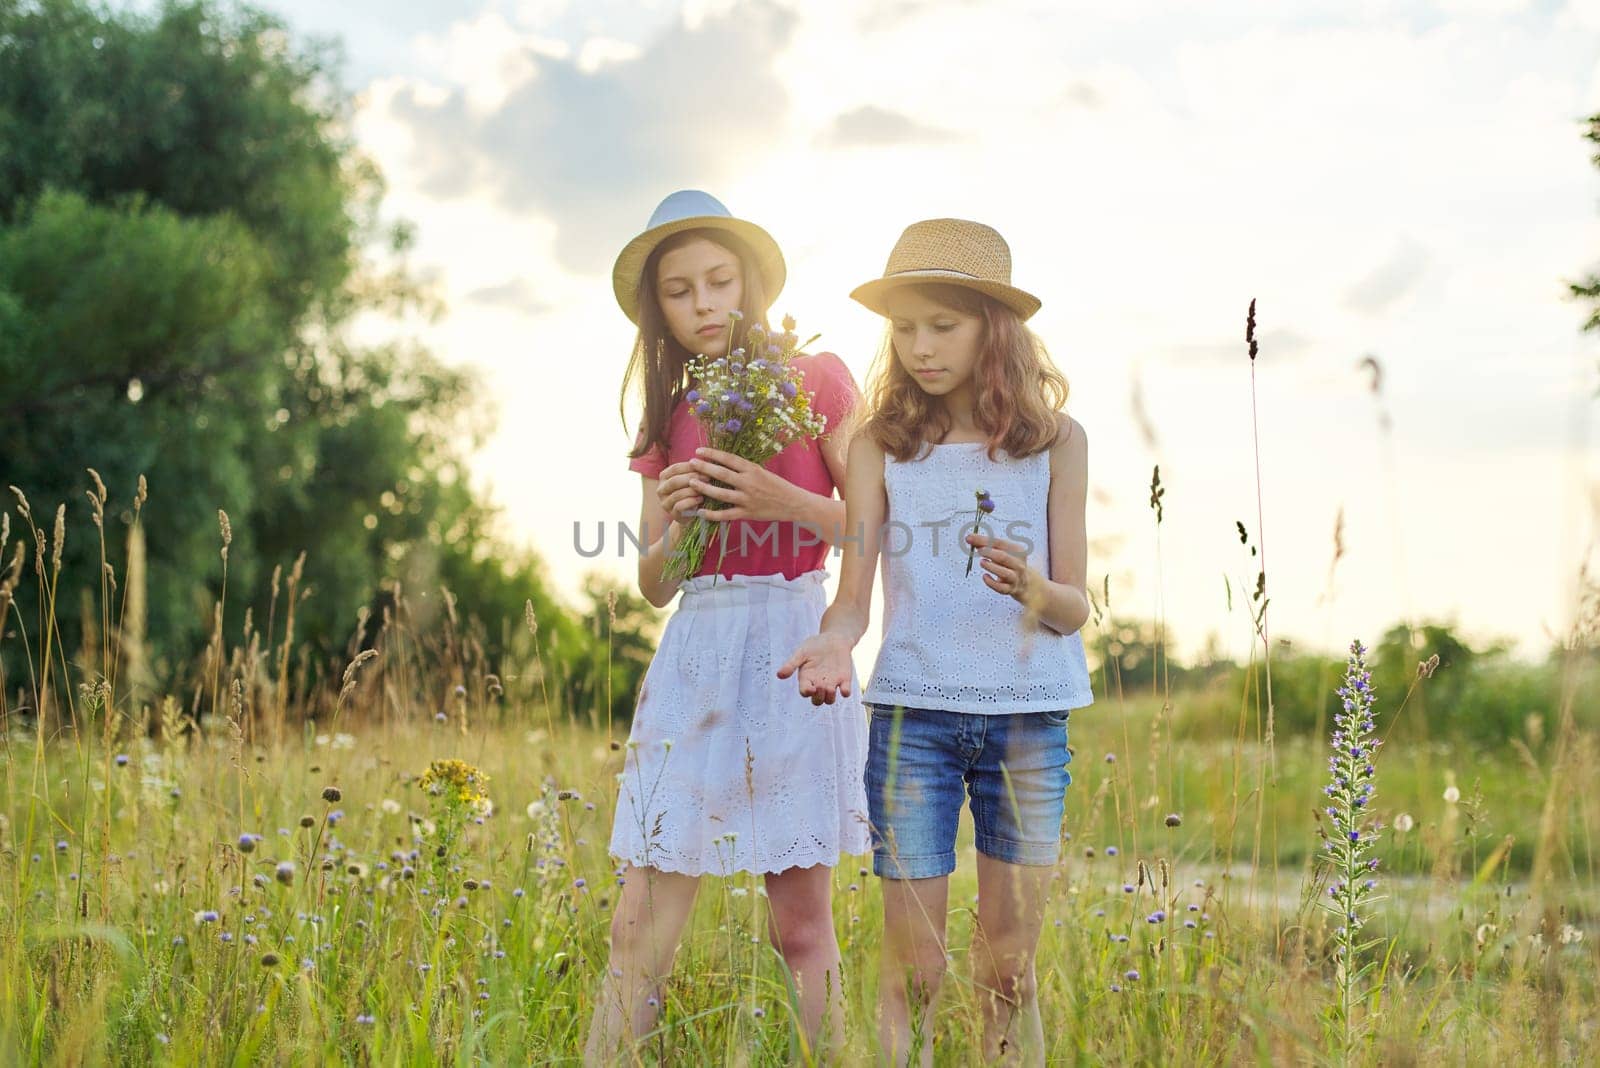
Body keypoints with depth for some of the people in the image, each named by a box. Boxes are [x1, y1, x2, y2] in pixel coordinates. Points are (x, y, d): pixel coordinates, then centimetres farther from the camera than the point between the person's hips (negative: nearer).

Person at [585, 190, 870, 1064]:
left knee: (802, 919, 0)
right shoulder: (670, 420, 14)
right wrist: (671, 521, -8)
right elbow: (654, 584, 13)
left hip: (795, 643, -3)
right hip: (694, 654, 3)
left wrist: (784, 502, -17)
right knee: (643, 919, -4)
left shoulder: (817, 380, 3)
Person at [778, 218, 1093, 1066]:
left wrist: (1033, 590, -23)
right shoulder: (879, 445, 3)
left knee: (1008, 971, 6)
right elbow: (854, 592, -2)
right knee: (912, 968, 0)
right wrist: (833, 642, -25)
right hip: (912, 714, 0)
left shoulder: (1055, 441, 2)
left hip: (1028, 718, 0)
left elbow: (1076, 608, 1)